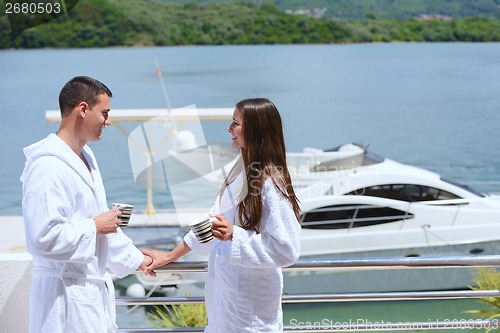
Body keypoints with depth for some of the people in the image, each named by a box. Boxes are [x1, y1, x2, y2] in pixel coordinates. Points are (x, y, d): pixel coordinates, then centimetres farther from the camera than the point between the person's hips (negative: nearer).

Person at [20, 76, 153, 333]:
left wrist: (134, 259, 22)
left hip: (95, 289, 9)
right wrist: (94, 226, -16)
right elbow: (44, 238, -26)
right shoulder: (48, 167, -20)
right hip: (66, 296, -9)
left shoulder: (86, 159, 12)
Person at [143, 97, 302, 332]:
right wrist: (170, 256, 15)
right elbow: (211, 220, 12)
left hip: (250, 301, -8)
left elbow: (287, 249, -23)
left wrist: (234, 234, -25)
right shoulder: (241, 172, 4)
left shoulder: (270, 185, -22)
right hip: (226, 290, 8)